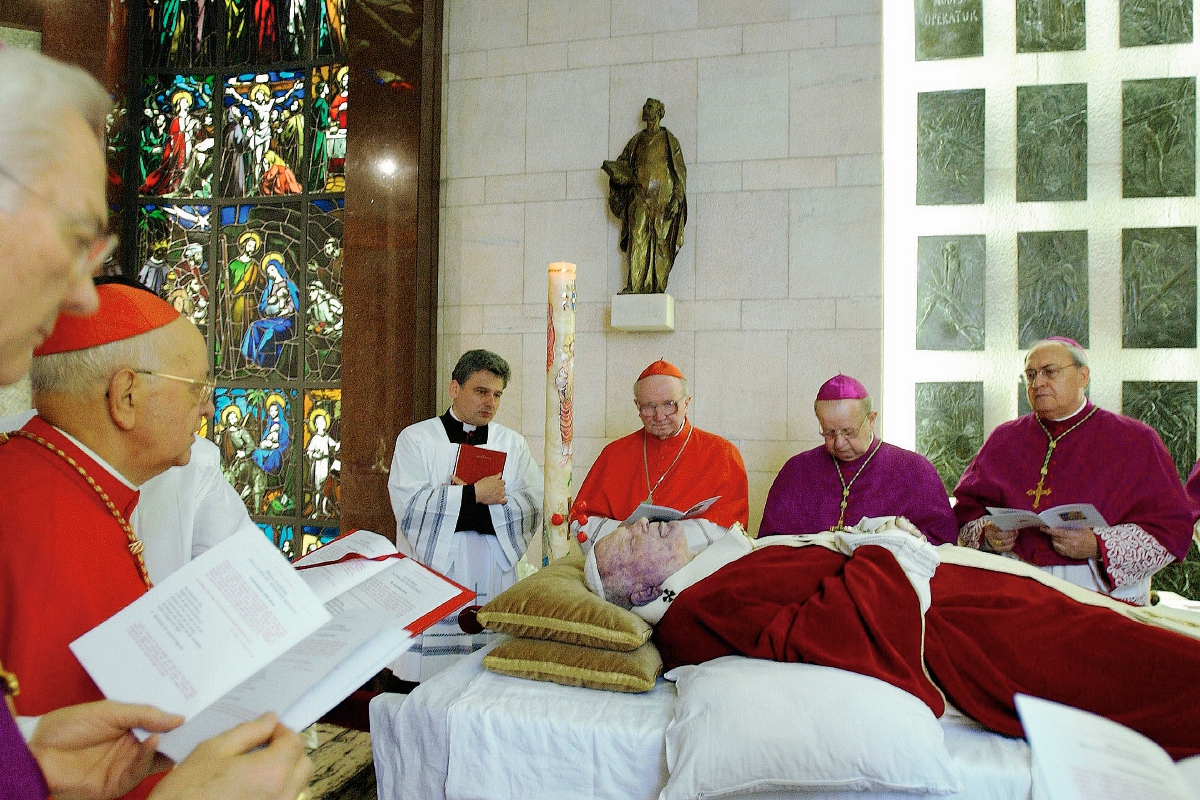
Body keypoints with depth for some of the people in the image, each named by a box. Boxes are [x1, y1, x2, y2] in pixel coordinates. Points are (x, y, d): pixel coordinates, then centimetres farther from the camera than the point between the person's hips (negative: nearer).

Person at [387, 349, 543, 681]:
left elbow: (532, 510, -1)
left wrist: (456, 505, -9)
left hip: (494, 589, 2)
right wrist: (476, 495, -8)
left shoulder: (513, 444, 13)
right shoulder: (416, 438, 6)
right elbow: (409, 506, -9)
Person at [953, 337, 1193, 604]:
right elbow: (967, 509, 15)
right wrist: (986, 534, -7)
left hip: (1101, 594, -2)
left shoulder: (1135, 441, 8)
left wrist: (1097, 546, -13)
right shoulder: (1004, 440, 15)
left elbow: (1172, 528, 0)